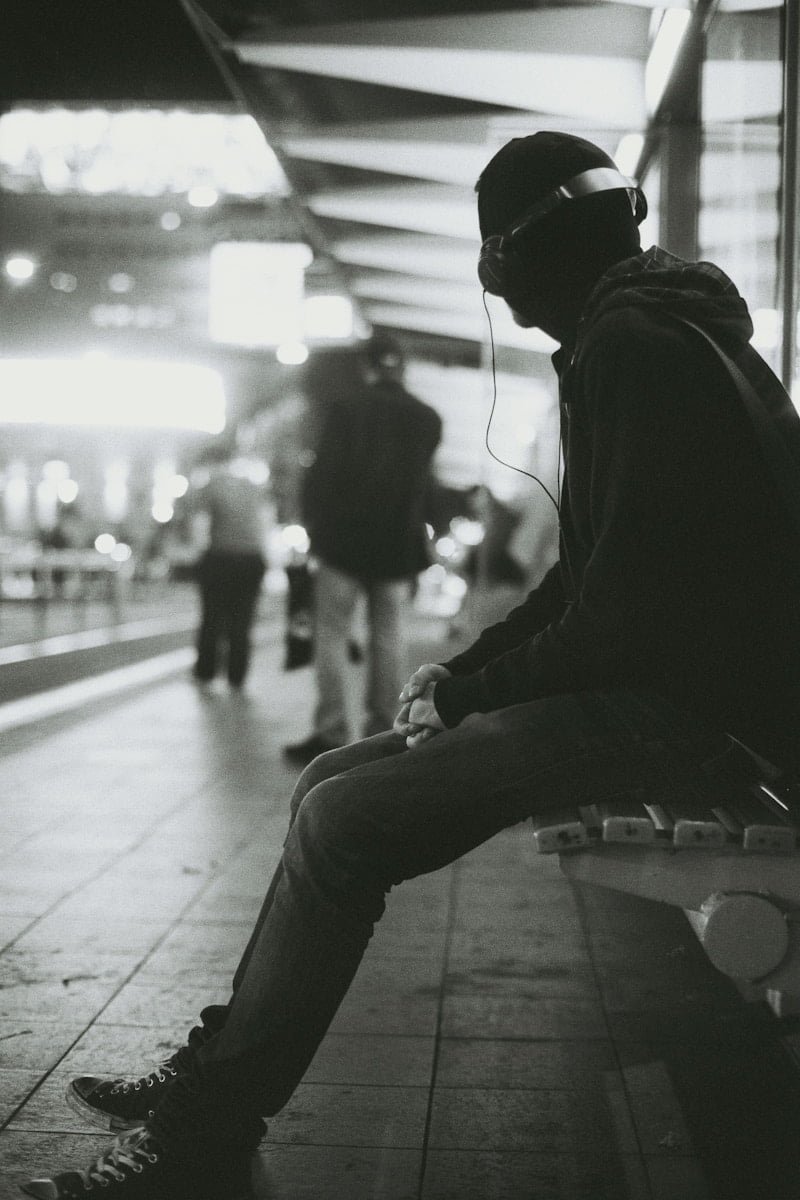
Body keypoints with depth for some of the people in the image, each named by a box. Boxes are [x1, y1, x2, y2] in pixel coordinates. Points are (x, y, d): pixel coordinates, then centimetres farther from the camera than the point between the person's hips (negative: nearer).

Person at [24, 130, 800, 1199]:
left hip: (694, 713, -10)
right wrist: (461, 673, 10)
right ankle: (220, 1073, 10)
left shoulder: (632, 349, -14)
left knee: (343, 822, -16)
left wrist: (472, 695, -9)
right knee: (337, 785, 6)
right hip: (657, 696, 10)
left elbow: (627, 609, -22)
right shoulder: (638, 338, 20)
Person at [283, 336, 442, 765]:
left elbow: (323, 470, -6)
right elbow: (425, 483, 8)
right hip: (399, 546, 3)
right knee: (388, 638, 7)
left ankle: (331, 734, -3)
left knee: (332, 636, 2)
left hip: (344, 540, -3)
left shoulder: (344, 405, -5)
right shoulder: (428, 417, 4)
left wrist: (313, 528, 2)